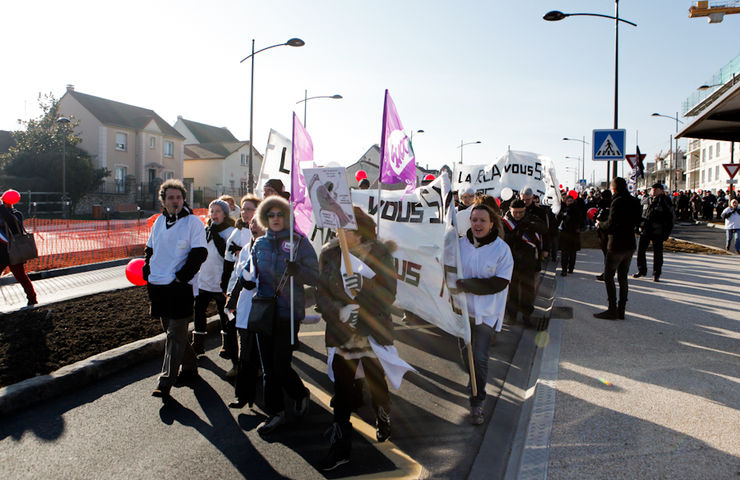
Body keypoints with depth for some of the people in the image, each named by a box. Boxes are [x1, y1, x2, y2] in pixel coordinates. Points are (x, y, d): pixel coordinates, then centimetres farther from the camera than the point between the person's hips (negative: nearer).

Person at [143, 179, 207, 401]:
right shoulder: (159, 221, 12)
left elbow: (199, 254, -10)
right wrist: (148, 271, 8)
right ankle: (189, 366, 32)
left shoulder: (193, 222, -6)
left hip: (181, 286, -7)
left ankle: (165, 382, -5)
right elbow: (150, 248, 22)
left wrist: (182, 276, -14)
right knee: (171, 330, 15)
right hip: (158, 284, 7)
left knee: (176, 334, -6)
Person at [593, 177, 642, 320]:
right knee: (623, 278, 12)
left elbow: (610, 226, -17)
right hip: (630, 245, 8)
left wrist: (600, 224, 1)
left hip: (617, 245, -8)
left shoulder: (617, 202, -16)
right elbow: (637, 223, 16)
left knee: (608, 276, 1)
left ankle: (612, 310, 0)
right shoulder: (635, 202, 9)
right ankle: (621, 311, 15)